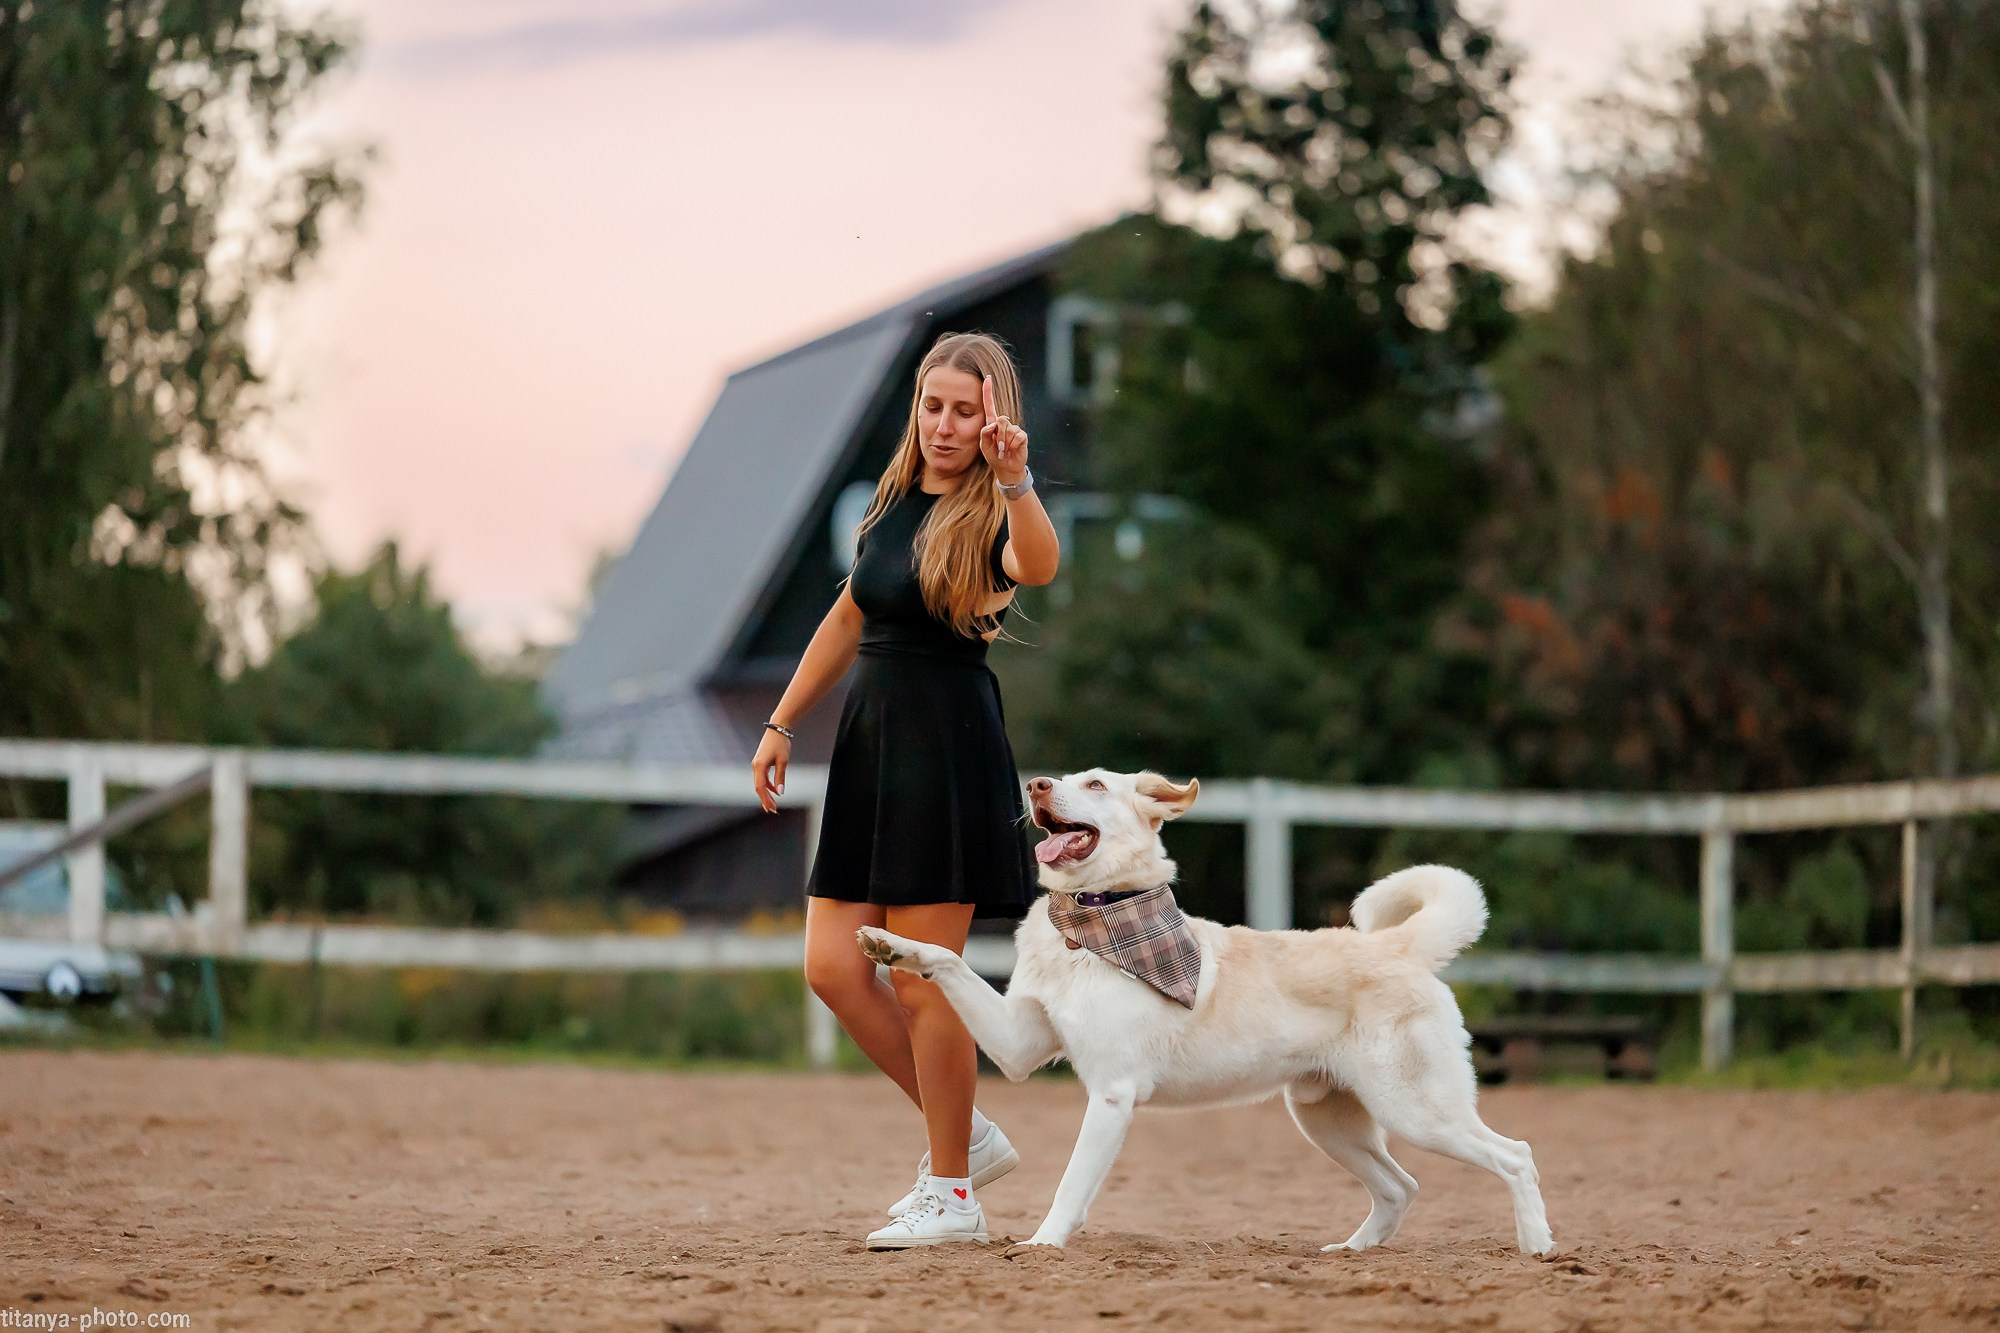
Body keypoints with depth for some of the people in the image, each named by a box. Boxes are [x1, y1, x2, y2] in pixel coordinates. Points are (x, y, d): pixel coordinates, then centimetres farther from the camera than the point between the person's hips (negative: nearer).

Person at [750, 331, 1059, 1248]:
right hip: (869, 737, 7)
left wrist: (1015, 481, -51)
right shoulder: (895, 501, 13)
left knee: (920, 981, -4)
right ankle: (967, 1137, 17)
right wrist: (781, 725, 23)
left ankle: (951, 1194, 8)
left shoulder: (991, 518, -9)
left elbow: (1039, 565, -34)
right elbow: (848, 622, 24)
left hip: (947, 748, -7)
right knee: (833, 968, 3)